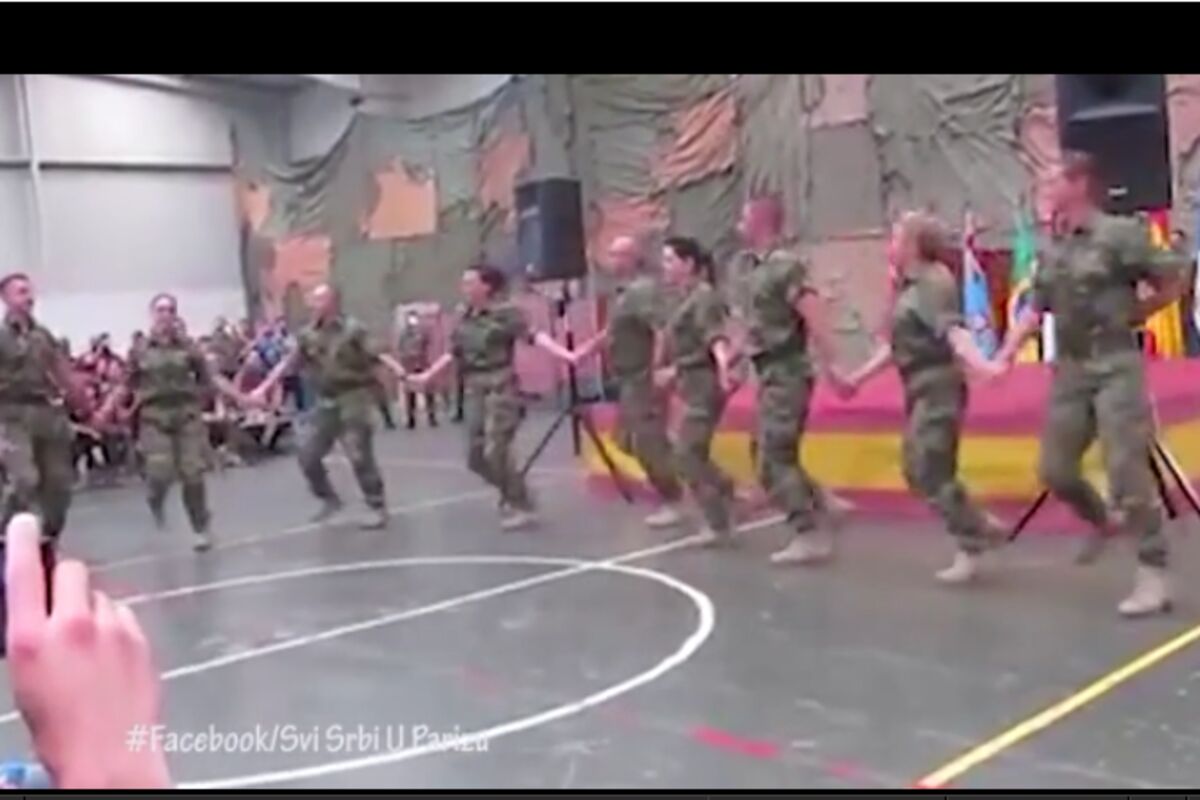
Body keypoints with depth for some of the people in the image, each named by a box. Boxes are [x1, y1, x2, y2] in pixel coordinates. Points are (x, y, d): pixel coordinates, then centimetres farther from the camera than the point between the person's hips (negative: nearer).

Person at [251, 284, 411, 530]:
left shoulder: (352, 329, -10)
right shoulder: (308, 334, 5)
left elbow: (378, 355, -17)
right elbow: (288, 363, 6)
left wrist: (403, 374, -31)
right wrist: (263, 388, 0)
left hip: (353, 398, -6)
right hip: (326, 402, 6)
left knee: (360, 456, -7)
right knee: (308, 455, 7)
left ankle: (377, 508, 7)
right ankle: (329, 499, 26)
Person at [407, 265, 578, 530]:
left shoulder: (506, 313, -9)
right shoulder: (465, 318, 9)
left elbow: (534, 336, -19)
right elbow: (454, 352, 21)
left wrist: (565, 354, -33)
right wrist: (427, 376, 27)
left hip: (501, 388, -7)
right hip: (474, 390, 7)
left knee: (495, 452, -13)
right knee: (476, 457, 7)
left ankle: (521, 506, 7)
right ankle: (513, 496, 29)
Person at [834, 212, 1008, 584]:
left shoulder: (934, 283, -14)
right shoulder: (909, 287, 16)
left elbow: (954, 331, -29)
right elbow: (895, 345, 24)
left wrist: (981, 366, -45)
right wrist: (857, 378, 27)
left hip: (938, 389, -10)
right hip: (920, 391, 10)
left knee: (933, 475, -8)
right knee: (918, 473, 13)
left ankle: (970, 551, 3)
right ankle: (982, 526, 21)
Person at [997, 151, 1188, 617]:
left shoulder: (1120, 234, -9)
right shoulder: (1052, 251, 9)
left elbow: (1173, 282, -4)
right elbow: (1036, 311, 14)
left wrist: (1129, 316, 0)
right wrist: (1007, 352, 2)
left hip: (1115, 367, -6)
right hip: (1070, 370, 6)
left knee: (1127, 471, -10)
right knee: (1054, 469, 7)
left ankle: (1153, 578, -2)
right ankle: (1103, 522, 37)